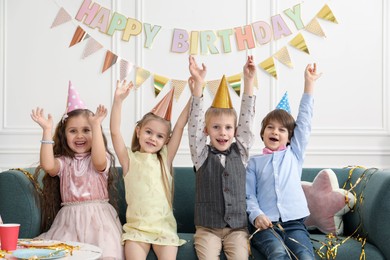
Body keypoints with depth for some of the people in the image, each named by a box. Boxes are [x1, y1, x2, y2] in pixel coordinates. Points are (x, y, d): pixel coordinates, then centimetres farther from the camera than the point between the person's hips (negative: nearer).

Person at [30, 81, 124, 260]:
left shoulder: (103, 158, 5)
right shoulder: (63, 161, 10)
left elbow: (99, 162, -20)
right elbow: (48, 166, -13)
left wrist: (96, 126, -20)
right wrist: (47, 131, -14)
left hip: (98, 218, -2)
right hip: (70, 218, 2)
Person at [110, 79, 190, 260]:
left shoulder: (165, 159, 6)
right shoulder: (130, 160, 3)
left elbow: (180, 126, -1)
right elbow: (115, 131, -10)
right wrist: (118, 100, -21)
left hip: (164, 228, 1)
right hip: (136, 228, -1)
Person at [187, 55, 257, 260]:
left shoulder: (240, 153, 6)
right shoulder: (202, 155, 1)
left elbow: (246, 120, -1)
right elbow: (195, 123, -9)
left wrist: (248, 81, -9)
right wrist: (198, 84, -19)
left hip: (237, 227, 1)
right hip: (207, 228, -1)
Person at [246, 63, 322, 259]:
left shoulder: (294, 154, 17)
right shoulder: (254, 162, 15)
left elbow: (304, 120, 13)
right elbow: (249, 195, 7)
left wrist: (309, 83, 11)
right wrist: (256, 215, -14)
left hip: (294, 222, 1)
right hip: (265, 224, -1)